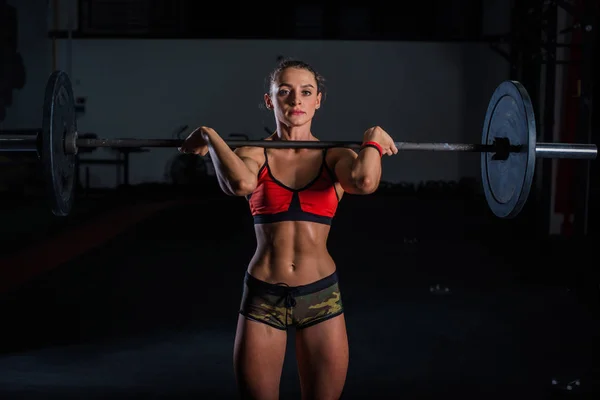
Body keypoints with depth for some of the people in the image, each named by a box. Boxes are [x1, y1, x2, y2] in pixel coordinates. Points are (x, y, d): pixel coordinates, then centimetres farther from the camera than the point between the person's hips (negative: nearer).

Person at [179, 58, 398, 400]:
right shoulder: (254, 154, -1)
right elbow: (241, 184, -27)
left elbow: (365, 181, -25)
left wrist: (373, 140, -8)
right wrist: (210, 137, -14)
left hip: (321, 295, 0)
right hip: (262, 295, 0)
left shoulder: (335, 157, 0)